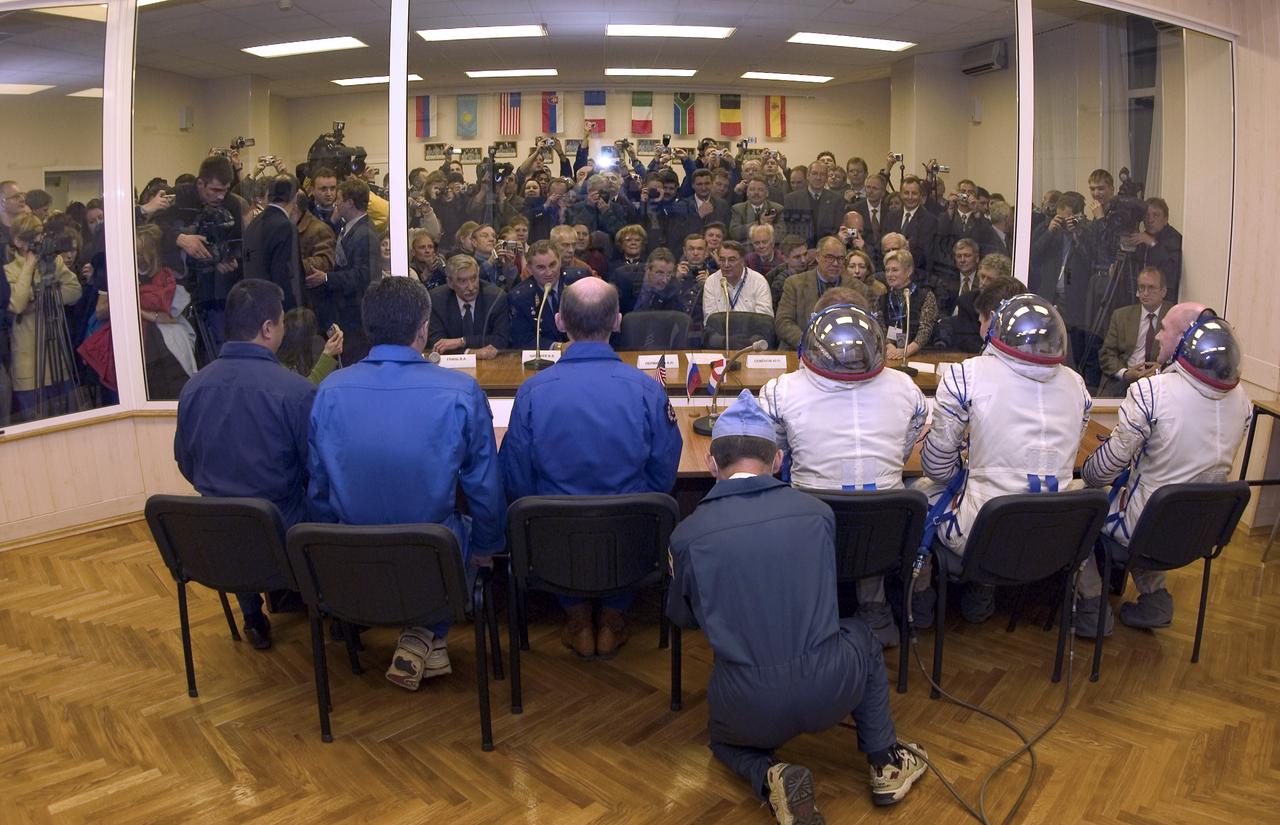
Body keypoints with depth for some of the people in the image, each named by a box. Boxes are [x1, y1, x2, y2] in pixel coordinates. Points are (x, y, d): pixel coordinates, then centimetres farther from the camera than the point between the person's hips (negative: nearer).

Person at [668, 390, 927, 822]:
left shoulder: (687, 535, -7)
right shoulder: (817, 511, -2)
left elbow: (681, 615, 12)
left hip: (750, 710, -1)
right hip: (828, 692, 2)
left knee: (723, 739, 35)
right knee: (861, 634, 35)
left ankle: (770, 779, 3)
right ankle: (885, 764, 34)